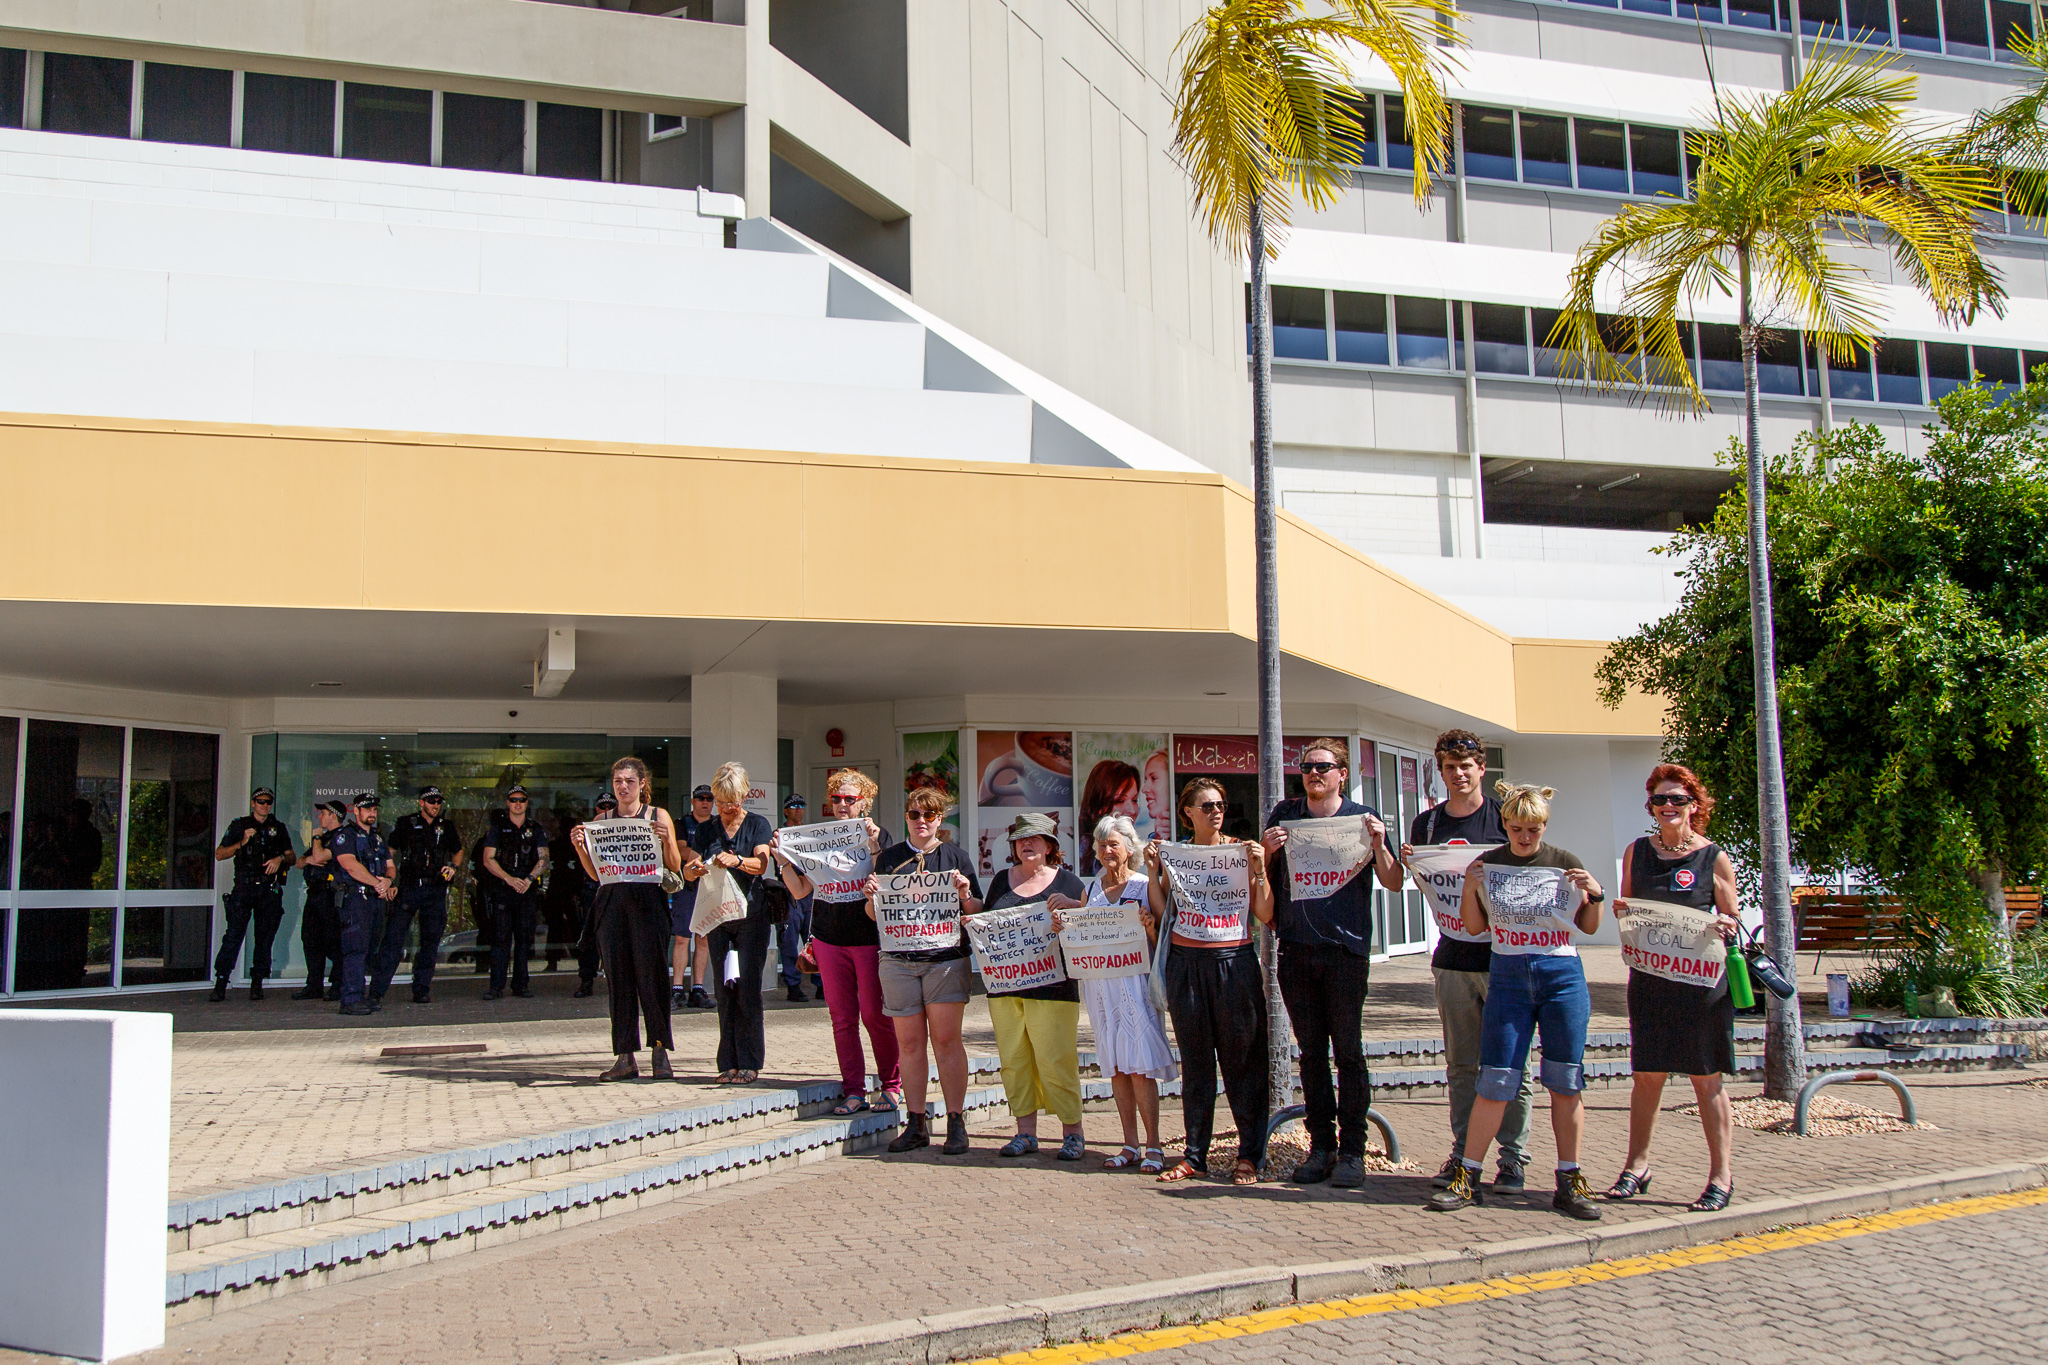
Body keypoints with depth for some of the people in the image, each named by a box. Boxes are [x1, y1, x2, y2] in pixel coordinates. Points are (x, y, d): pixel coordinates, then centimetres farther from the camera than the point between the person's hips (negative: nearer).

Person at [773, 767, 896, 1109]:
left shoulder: (878, 836, 1)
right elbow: (800, 889, 11)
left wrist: (873, 848, -22)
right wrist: (783, 860, -3)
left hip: (869, 937, -4)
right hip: (828, 938, 4)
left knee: (875, 1015, -3)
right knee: (842, 1017, 4)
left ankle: (891, 1086, 10)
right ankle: (853, 1091, 10)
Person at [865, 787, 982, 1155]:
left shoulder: (954, 856, 8)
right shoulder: (889, 857, 12)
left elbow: (976, 912, 7)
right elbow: (874, 914, 14)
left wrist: (964, 894, -13)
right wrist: (872, 897, -6)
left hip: (946, 956, -2)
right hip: (898, 960, 2)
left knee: (945, 1039, -4)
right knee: (909, 1043, 4)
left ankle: (956, 1123, 2)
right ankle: (916, 1124, 11)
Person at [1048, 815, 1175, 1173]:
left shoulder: (1145, 885, -2)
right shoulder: (1091, 889, 12)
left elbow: (1164, 940, -4)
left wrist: (1150, 927, -24)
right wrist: (1064, 924, -2)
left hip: (1134, 979, -5)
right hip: (1097, 981, 5)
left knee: (1138, 1065, -9)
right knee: (1115, 1066, 7)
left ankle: (1153, 1147, -2)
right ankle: (1130, 1145, 14)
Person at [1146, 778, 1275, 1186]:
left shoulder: (1242, 850, 2)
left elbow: (1265, 915, -3)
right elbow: (1163, 913, 3)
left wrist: (1259, 870, -13)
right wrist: (1153, 871, -4)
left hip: (1234, 961, -2)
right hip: (1186, 964, 2)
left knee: (1242, 1058, 0)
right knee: (1195, 1061, 7)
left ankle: (1249, 1155, 8)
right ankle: (1194, 1155, 14)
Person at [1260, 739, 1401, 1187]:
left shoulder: (1362, 818, 4)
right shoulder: (1284, 814, 11)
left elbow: (1393, 883, 2)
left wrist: (1379, 844, -15)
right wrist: (1267, 851, -3)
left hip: (1346, 949, -3)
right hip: (1296, 949, 3)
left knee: (1349, 1051, -1)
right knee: (1311, 1052, 7)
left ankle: (1352, 1150, 5)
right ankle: (1321, 1145, 15)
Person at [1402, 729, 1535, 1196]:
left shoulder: (1506, 816, -1)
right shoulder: (1426, 823, 9)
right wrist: (1410, 862, -3)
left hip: (1504, 954, -3)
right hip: (1452, 959, 3)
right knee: (1461, 1064, 9)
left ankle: (1513, 1158, 7)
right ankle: (1462, 1153, 16)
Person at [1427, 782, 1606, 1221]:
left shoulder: (1565, 862, 4)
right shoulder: (1489, 862, 5)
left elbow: (1588, 927, 10)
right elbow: (1474, 926, 6)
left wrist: (1594, 893, -7)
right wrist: (1470, 885, -8)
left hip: (1562, 974, 0)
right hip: (1508, 975, 0)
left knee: (1565, 1082, 2)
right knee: (1495, 1081, -3)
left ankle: (1569, 1182, 12)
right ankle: (1467, 1177, 5)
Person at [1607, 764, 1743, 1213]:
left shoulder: (1714, 857, -1)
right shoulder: (1637, 852, 8)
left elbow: (1732, 919, 4)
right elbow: (1624, 911, 15)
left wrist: (1726, 926, -18)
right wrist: (1621, 910, -7)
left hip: (1702, 978, -3)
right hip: (1649, 975, 3)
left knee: (1706, 1079, 2)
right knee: (1647, 1074, 7)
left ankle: (1720, 1175, 11)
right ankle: (1637, 1165, 18)